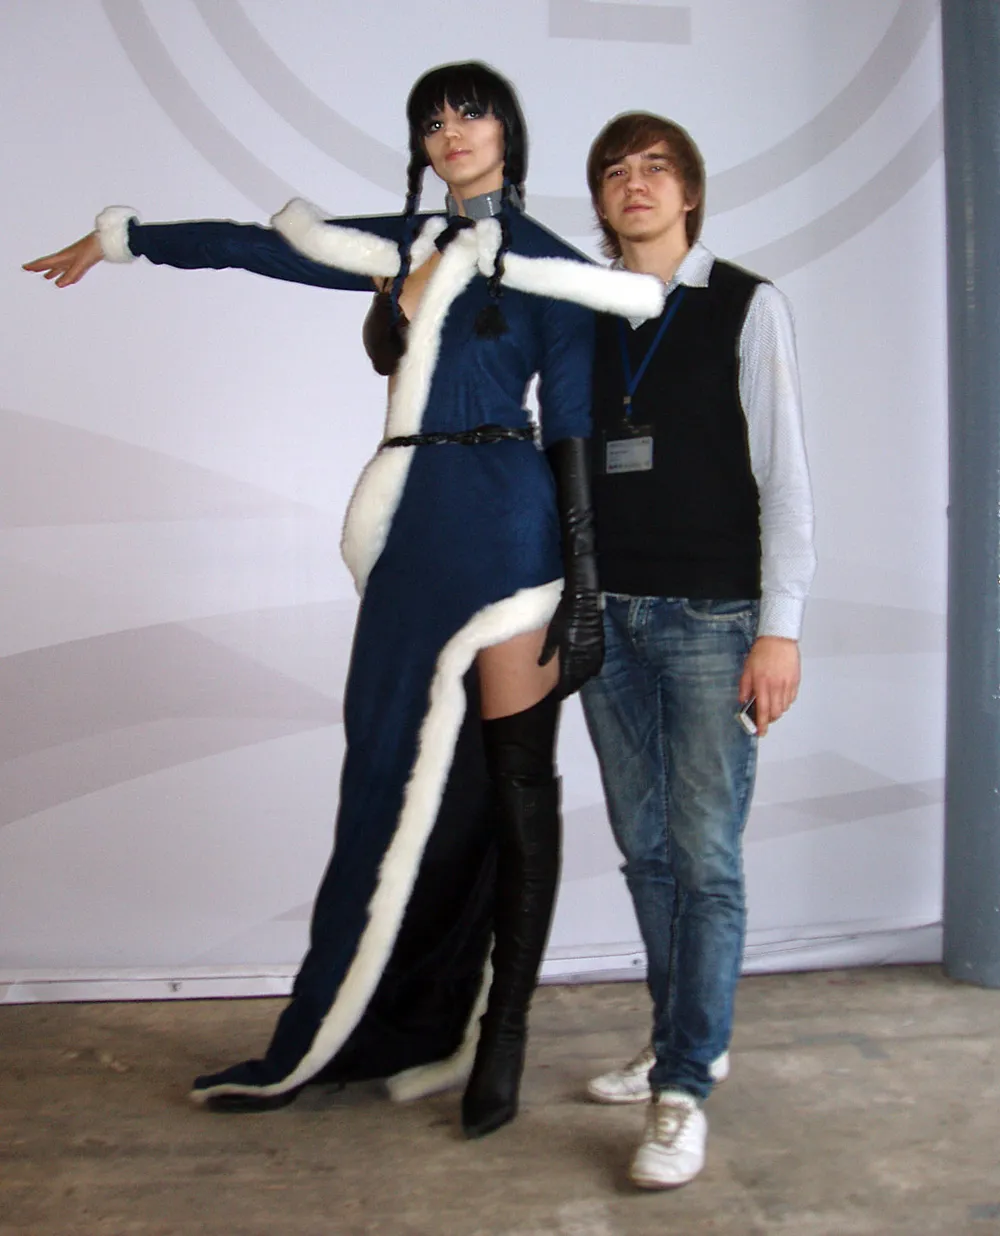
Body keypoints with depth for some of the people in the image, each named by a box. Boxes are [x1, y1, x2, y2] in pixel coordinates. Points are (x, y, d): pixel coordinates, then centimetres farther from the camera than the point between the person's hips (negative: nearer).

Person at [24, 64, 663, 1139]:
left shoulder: (542, 265, 3)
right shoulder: (401, 246, 17)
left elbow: (573, 433, -1)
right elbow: (257, 245, 25)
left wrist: (582, 586, -7)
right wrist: (117, 237, 35)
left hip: (503, 524, -5)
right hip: (412, 528, 5)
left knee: (515, 780, 0)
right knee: (407, 776, 6)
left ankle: (501, 1036, 10)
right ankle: (414, 1030, 17)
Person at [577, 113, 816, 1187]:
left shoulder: (746, 309, 2)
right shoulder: (579, 320, 12)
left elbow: (784, 474, -3)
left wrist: (780, 627, -10)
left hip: (712, 617, -4)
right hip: (607, 615, 4)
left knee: (706, 857, -5)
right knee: (645, 849, 11)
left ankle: (682, 1091, 4)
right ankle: (684, 1040, 27)